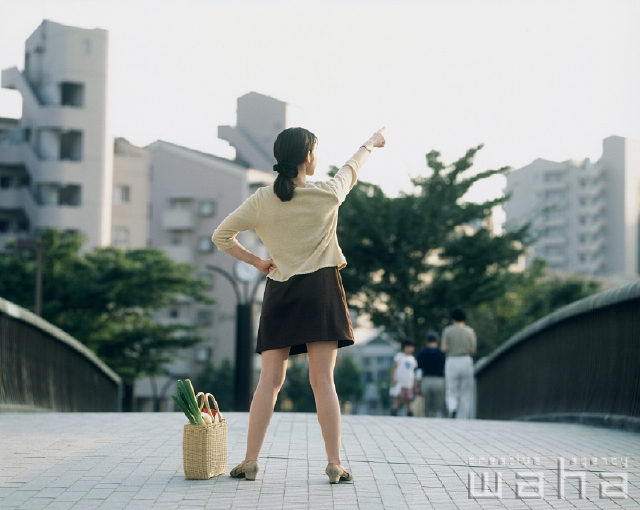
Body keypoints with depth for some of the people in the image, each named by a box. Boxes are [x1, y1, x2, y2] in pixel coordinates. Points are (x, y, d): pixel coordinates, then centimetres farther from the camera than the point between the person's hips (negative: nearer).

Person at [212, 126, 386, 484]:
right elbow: (352, 168, 16)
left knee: (270, 380, 4)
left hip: (279, 293, 2)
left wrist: (256, 262, 10)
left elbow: (221, 235, 3)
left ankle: (251, 461, 2)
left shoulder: (262, 200, -1)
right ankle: (335, 464, -1)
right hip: (321, 290, -2)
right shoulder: (327, 194, -5)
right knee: (323, 380, -3)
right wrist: (370, 144, 35)